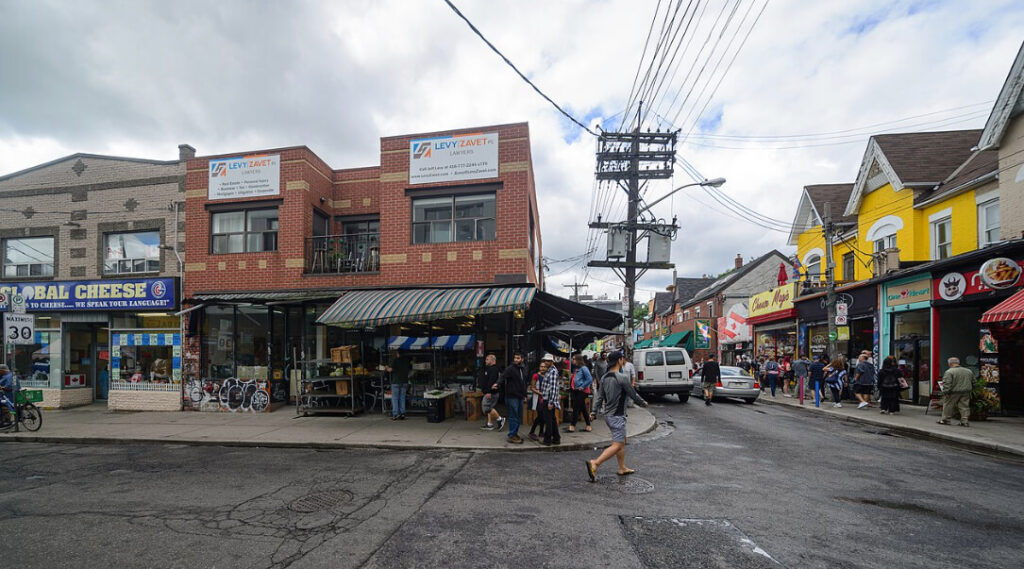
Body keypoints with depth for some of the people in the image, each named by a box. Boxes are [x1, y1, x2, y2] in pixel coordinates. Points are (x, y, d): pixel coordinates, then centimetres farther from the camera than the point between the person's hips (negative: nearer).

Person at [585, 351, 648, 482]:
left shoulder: (604, 378, 5)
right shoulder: (622, 377, -17)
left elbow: (599, 396, 5)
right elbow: (633, 394, -8)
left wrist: (594, 412, 7)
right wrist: (643, 403, 9)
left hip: (608, 415, 8)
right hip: (617, 416, -8)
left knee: (622, 441, 21)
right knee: (617, 445, -6)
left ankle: (622, 468, 27)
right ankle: (594, 463, -18)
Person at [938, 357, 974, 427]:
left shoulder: (949, 372, -12)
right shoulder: (969, 371, 11)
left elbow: (947, 384, -18)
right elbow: (973, 382, 19)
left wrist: (945, 392, -15)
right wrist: (969, 389, 28)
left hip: (953, 393, -6)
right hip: (966, 392, 6)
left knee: (948, 406, 3)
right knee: (964, 406, 9)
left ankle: (945, 420, 10)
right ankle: (965, 421, 7)